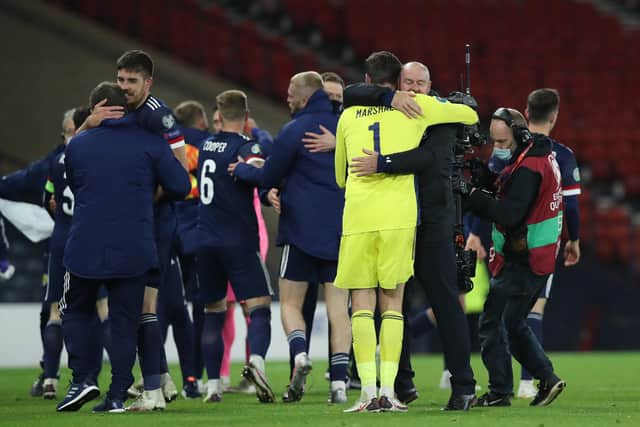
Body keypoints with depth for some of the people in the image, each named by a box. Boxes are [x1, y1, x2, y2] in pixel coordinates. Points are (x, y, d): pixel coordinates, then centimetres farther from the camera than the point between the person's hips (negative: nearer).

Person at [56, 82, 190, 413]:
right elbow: (180, 187, -3)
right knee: (125, 323, 7)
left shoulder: (76, 146, 3)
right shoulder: (150, 144, -2)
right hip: (134, 252, 0)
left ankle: (82, 379, 2)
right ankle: (117, 395, 1)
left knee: (75, 313, 18)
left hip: (84, 249, 0)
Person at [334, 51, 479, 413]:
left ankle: (368, 392, -6)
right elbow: (471, 116, 18)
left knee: (362, 305, 3)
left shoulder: (348, 116, 16)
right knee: (392, 303, 4)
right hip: (398, 217, -1)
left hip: (357, 217, 1)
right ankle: (388, 391, -2)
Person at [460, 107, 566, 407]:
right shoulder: (542, 155, 12)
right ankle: (547, 379, 14)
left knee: (492, 323, -4)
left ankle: (500, 391, -3)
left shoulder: (528, 169, -20)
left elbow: (508, 214, -28)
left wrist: (470, 194, -26)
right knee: (513, 324, 19)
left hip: (521, 263, -10)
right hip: (540, 260, 10)